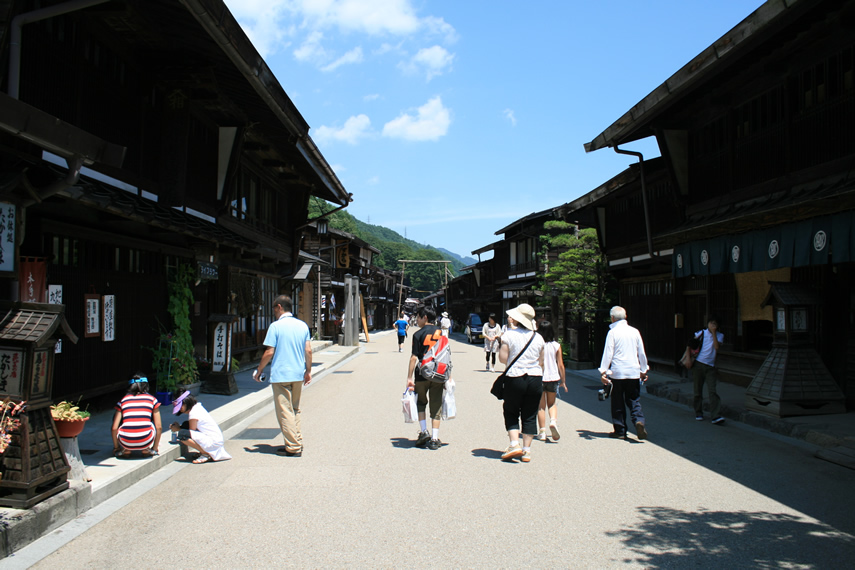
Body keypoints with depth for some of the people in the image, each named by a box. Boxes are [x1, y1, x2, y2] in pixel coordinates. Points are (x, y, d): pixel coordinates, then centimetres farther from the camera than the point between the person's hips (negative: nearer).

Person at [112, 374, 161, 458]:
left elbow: (114, 428, 8)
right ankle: (146, 449, 18)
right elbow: (158, 427, 10)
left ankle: (125, 450, 18)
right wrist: (155, 448, 22)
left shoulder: (123, 400, 13)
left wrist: (116, 447, 23)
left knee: (116, 416, 28)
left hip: (126, 442, 0)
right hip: (145, 442, 0)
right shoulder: (152, 399, 12)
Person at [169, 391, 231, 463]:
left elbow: (191, 432, -9)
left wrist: (178, 429, 5)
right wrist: (178, 426, 7)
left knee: (182, 434, -22)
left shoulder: (193, 414, -15)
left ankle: (206, 453, -10)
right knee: (185, 425, 16)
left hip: (214, 441, -10)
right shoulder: (197, 407, 13)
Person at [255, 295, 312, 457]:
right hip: (298, 375, 6)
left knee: (285, 412, -1)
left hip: (281, 375, -6)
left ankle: (293, 448, -1)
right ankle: (297, 443, 19)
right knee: (295, 410, 17)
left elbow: (269, 352, -11)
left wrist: (259, 370, 2)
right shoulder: (303, 325, 7)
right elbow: (308, 351, 7)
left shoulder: (276, 326, -9)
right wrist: (308, 371, 17)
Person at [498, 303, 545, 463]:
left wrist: (501, 345, 3)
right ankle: (526, 451, 11)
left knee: (511, 412, 12)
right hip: (535, 378, 3)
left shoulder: (509, 335, -8)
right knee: (530, 416, 9)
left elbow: (503, 359, -8)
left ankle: (514, 445, -1)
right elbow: (541, 363, 10)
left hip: (515, 378, -3)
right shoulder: (538, 337, 6)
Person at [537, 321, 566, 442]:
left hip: (538, 378, -1)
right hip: (553, 377, 1)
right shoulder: (556, 346, -2)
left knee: (541, 406, 9)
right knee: (552, 403, 19)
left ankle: (542, 432, 9)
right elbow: (560, 365, 1)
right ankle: (553, 421, -9)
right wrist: (563, 381, 11)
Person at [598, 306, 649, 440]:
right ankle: (639, 420, -17)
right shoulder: (634, 331, 6)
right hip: (634, 372, 3)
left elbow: (608, 353, -8)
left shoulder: (612, 332, -5)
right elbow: (642, 353, 12)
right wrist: (643, 370, 22)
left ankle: (620, 430, 11)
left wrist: (603, 371, -5)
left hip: (617, 372, -3)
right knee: (634, 400, 9)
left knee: (618, 403, 7)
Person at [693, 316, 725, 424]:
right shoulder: (701, 333, 4)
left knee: (712, 391, -11)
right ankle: (698, 413, 20)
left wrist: (714, 333, -12)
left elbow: (717, 347, -12)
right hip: (698, 364, 0)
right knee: (698, 390, 6)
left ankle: (716, 416, -16)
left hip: (711, 366, 0)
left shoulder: (720, 335, 5)